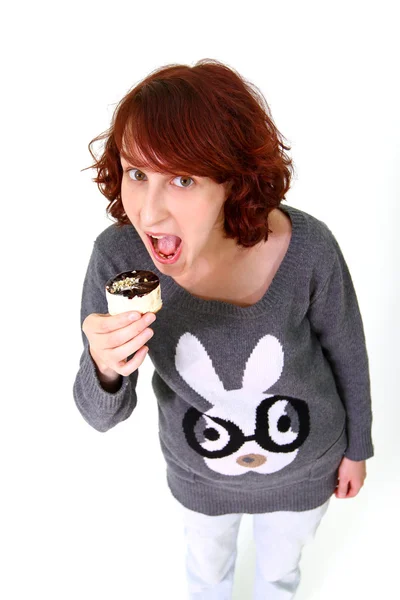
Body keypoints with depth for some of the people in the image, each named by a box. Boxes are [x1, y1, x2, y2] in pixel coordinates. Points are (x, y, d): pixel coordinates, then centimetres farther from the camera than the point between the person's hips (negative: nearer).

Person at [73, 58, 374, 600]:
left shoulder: (306, 249, -33)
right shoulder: (118, 258, -30)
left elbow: (346, 349, -12)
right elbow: (104, 415, -20)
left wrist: (356, 446, 2)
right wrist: (105, 371, -43)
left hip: (305, 463, 0)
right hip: (199, 471, 1)